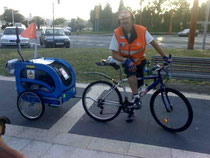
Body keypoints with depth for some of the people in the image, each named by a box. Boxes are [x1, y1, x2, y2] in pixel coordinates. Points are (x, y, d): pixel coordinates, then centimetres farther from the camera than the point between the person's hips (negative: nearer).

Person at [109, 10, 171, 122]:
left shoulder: (142, 30, -20)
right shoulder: (117, 33, -20)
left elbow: (154, 43, -12)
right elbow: (114, 54, -18)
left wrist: (165, 57, -16)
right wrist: (126, 60, -34)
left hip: (140, 60, 1)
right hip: (126, 61, -1)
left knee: (137, 86, 2)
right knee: (131, 72, -37)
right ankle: (136, 97, -22)